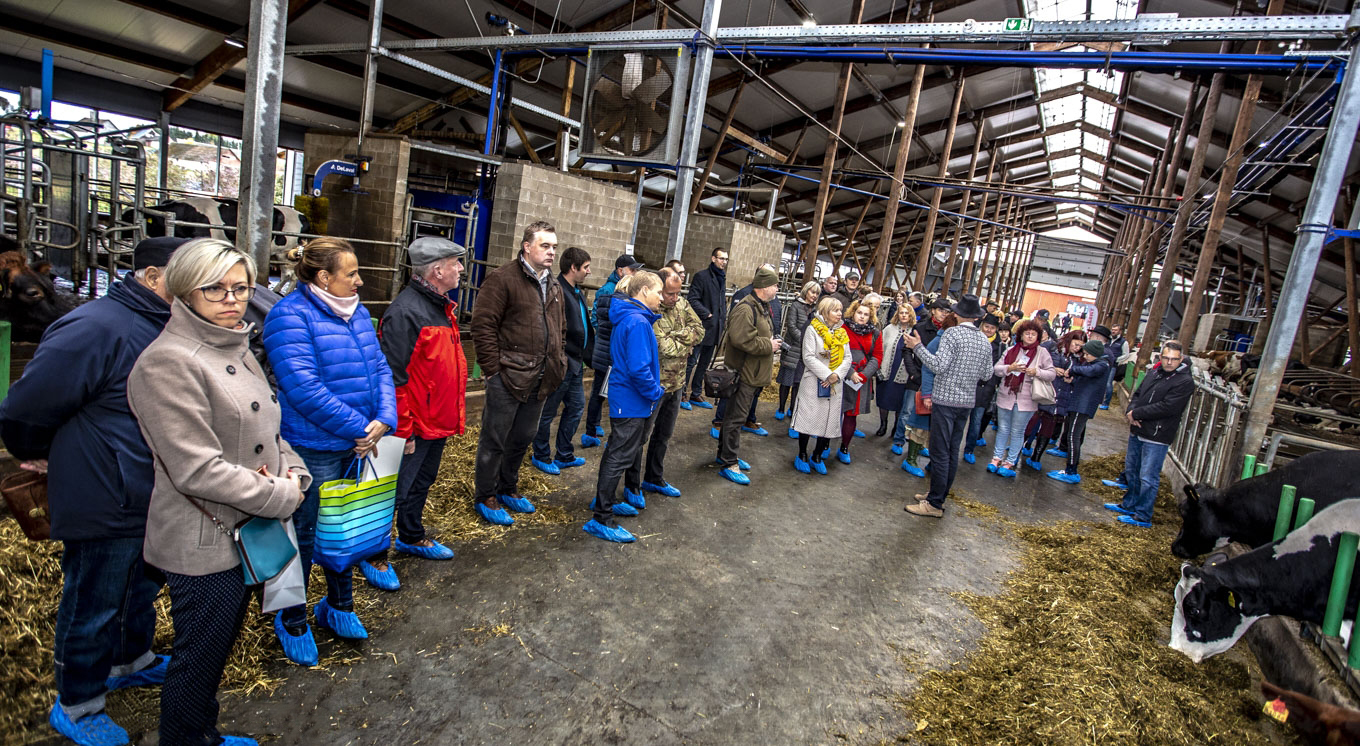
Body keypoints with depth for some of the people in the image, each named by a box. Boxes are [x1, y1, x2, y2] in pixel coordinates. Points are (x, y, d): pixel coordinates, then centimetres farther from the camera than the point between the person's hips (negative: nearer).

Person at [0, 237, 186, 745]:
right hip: (106, 507, -8)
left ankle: (131, 661, 49)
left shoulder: (166, 330, 5)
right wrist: (45, 458, -1)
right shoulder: (94, 328, -24)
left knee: (141, 589, 26)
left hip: (152, 501, 9)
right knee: (94, 607, 10)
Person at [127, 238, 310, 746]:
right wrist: (280, 497, -18)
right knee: (198, 660, 10)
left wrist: (294, 473, -4)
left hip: (246, 531, 9)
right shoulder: (169, 362, -20)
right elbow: (198, 470, -26)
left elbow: (267, 429, 14)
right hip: (203, 543, -9)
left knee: (219, 648, 25)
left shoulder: (236, 349, 8)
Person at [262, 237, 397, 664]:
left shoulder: (357, 313, 8)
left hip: (359, 444, 7)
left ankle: (338, 606, 42)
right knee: (305, 535, 10)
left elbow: (380, 368, 5)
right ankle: (292, 622, 32)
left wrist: (383, 420, -11)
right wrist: (359, 428, -20)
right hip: (314, 449, -7)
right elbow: (304, 388, -24)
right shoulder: (291, 316, -16)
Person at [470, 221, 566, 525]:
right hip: (508, 377, -7)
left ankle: (507, 488, 37)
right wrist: (493, 369, -16)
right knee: (495, 440, 5)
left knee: (523, 437, 19)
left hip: (540, 380, 8)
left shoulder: (554, 287, 15)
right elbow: (483, 325, -15)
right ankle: (485, 497, 22)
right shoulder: (503, 278, -10)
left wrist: (558, 363, 12)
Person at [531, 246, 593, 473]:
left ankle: (564, 455, 32)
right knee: (548, 412, 7)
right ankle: (541, 456, 24)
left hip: (575, 364, 10)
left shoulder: (577, 293, 11)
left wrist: (589, 356, 16)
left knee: (576, 407, 18)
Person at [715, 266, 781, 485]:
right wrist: (769, 346, -19)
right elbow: (741, 339, -30)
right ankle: (728, 464, 4)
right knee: (736, 417, -4)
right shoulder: (745, 309, -20)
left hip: (754, 373, 10)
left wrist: (771, 345, 10)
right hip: (743, 372, -10)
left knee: (736, 416, 18)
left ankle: (726, 454, 31)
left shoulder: (763, 307, 16)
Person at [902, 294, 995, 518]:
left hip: (946, 399, -7)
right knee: (952, 451, 14)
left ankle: (935, 504, -1)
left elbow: (938, 365, -21)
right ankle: (939, 495, 24)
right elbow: (987, 375, 14)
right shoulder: (985, 341, 9)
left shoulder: (953, 334, -12)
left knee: (940, 453, -4)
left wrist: (917, 347, -14)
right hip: (967, 402, 7)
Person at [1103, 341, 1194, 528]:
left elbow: (1167, 407, -21)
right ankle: (1129, 505, 34)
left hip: (1157, 437, -8)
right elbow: (1138, 394, 15)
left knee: (1148, 478, -4)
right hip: (1137, 431, 8)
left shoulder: (1185, 381, -13)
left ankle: (1143, 517, 5)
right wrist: (1131, 411, -6)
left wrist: (1136, 413, -15)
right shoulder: (1154, 372, 10)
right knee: (1132, 470, 19)